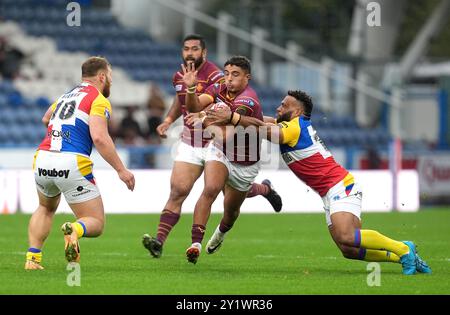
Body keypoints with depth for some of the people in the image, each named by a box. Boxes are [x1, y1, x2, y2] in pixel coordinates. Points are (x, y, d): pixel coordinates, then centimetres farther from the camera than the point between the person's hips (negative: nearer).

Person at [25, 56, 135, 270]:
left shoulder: (66, 96, 22)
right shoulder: (99, 100, 0)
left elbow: (45, 120, 41)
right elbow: (99, 137, -15)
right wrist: (121, 170, -12)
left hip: (42, 159, 6)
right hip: (72, 165, -6)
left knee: (46, 208, 35)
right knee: (96, 224, 6)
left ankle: (33, 257, 17)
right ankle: (75, 229, -28)